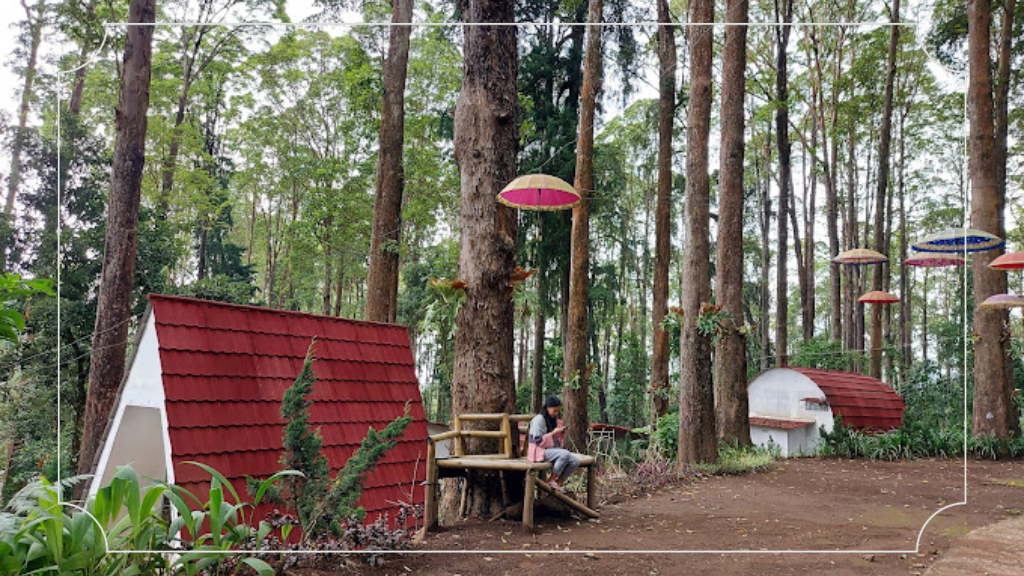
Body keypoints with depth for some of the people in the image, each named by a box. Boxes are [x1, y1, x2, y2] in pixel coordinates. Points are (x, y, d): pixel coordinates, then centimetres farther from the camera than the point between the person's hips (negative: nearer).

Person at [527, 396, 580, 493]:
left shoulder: (554, 420, 15)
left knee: (575, 462, -11)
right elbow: (538, 440, -17)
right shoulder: (539, 419, -11)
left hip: (552, 449, 8)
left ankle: (558, 484, -5)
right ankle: (551, 481, -19)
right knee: (565, 454, -32)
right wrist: (553, 433, -17)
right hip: (541, 451, -8)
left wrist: (561, 433, 2)